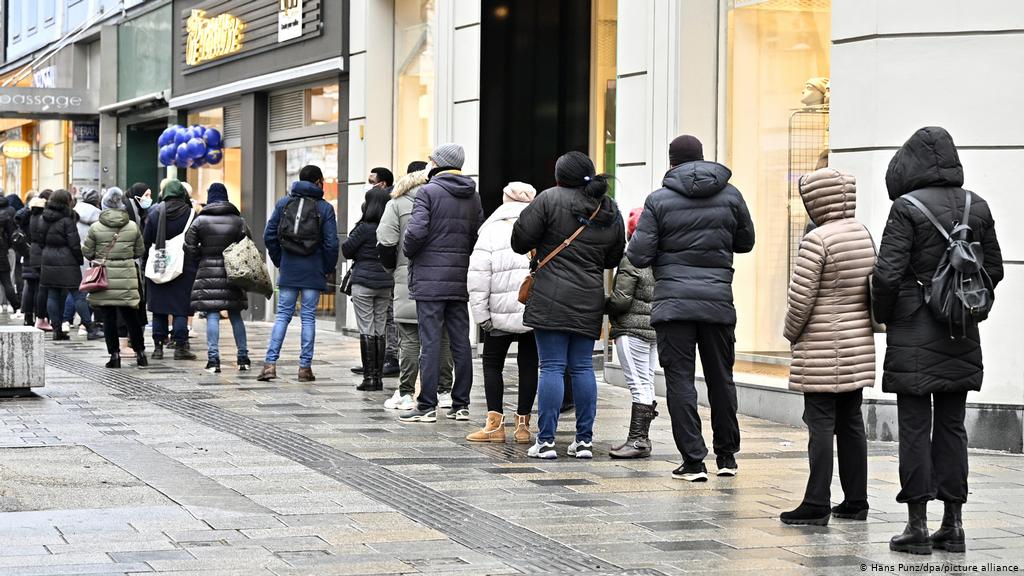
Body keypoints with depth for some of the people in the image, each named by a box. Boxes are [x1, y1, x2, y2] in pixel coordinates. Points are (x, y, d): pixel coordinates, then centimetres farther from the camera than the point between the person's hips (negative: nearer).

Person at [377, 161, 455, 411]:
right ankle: (444, 391, 14)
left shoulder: (397, 204, 0)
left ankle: (405, 394, -1)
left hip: (409, 280, -3)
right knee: (442, 337, 9)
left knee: (409, 339, -1)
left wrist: (392, 268, 11)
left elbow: (385, 243, -6)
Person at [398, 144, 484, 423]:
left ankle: (427, 406, -4)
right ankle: (461, 404, 12)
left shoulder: (428, 192, -8)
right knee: (461, 342, 8)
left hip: (430, 277, -6)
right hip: (461, 279, 6)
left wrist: (408, 251, 1)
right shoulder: (473, 197, 12)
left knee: (430, 342, -5)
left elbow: (416, 231, -17)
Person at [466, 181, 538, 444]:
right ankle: (523, 424, 9)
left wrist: (481, 314, -3)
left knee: (492, 363, 11)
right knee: (528, 364, 10)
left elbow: (478, 278, -7)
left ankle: (495, 423, 5)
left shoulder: (492, 231, -1)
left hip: (502, 314, -2)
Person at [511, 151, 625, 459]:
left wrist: (539, 247, 14)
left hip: (552, 300, -5)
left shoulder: (550, 199, -7)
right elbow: (613, 259, 17)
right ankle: (584, 440, 12)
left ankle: (546, 440, -2)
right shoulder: (611, 211, 10)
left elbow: (520, 241, -7)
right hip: (591, 301, 5)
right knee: (583, 367, 11)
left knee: (552, 367, -3)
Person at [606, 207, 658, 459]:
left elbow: (621, 299, -14)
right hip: (656, 327, 8)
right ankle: (642, 438, 13)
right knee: (647, 384, 10)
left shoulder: (630, 260, -13)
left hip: (632, 328, -8)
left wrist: (604, 307, 3)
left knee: (639, 385, -9)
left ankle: (638, 440, -10)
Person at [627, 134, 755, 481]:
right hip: (718, 301, 3)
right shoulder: (730, 195, 4)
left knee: (680, 379, 0)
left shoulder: (659, 200, -3)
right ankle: (727, 455, 23)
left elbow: (638, 256, -6)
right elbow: (746, 242, 17)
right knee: (721, 378, 14)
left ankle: (693, 461, -4)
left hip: (673, 302, -3)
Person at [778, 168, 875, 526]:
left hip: (822, 349, -7)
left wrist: (791, 333, 0)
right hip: (859, 347, 8)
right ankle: (855, 500, 17)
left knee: (821, 423, -5)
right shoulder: (865, 235, 9)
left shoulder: (817, 240, -16)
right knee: (851, 421, 13)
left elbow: (800, 297, -16)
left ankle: (817, 504, -5)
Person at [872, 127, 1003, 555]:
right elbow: (994, 269, 10)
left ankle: (918, 525, 1)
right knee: (952, 425, 11)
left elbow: (888, 273, -16)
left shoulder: (907, 207, -12)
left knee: (915, 426, 0)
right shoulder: (976, 207, 5)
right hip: (961, 336, 5)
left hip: (914, 332, -5)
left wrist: (883, 314, 0)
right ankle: (953, 524, 12)